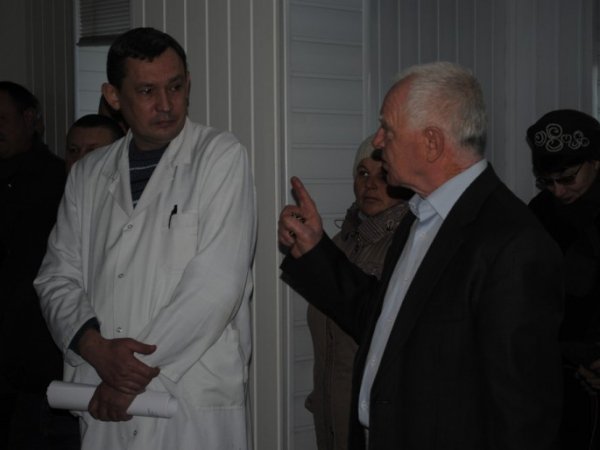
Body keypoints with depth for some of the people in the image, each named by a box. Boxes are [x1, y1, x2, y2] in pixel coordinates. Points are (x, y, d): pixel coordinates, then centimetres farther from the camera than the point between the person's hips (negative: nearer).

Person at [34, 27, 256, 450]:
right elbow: (58, 277, 8)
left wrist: (137, 370, -13)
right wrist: (97, 347, -11)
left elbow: (217, 283, -12)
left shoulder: (222, 157, -4)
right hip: (103, 403, 4)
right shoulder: (89, 173, 10)